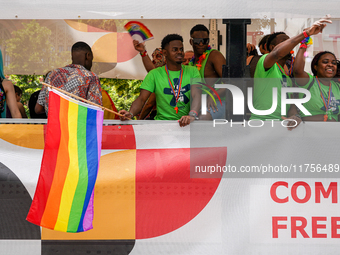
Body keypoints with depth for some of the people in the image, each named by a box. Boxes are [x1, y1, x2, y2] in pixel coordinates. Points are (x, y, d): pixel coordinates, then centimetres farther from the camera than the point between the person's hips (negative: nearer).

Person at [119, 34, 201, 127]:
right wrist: (130, 113, -25)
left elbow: (197, 97, -7)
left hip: (187, 124, 2)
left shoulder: (192, 72, 8)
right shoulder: (155, 74, 5)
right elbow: (141, 99, -2)